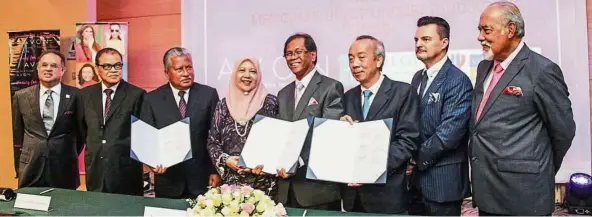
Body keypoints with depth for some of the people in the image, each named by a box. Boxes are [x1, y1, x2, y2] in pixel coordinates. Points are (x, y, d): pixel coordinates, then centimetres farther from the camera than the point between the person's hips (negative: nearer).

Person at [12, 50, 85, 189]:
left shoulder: (75, 95, -4)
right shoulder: (21, 96, 3)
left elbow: (81, 129, 6)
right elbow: (17, 131, 13)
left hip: (64, 168, -1)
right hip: (31, 168, 2)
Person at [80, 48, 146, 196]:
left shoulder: (136, 94, -5)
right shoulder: (86, 94, 8)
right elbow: (82, 127, 18)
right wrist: (91, 148, 8)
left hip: (126, 169, -3)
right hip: (95, 169, 4)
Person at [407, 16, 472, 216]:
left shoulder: (458, 80, -15)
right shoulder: (418, 77, 11)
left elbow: (449, 132, -22)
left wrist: (416, 159, -13)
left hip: (443, 179, -7)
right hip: (416, 177, 7)